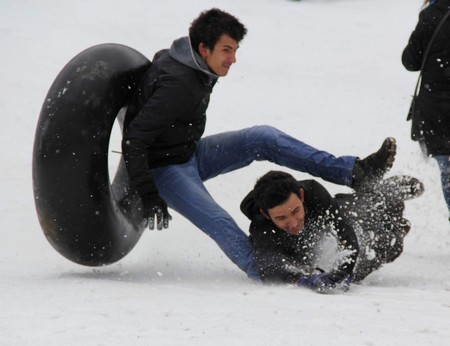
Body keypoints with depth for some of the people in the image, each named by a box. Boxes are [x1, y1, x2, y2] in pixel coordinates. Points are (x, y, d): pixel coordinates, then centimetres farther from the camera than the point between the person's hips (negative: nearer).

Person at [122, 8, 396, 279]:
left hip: (190, 155, 9)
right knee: (220, 224, -28)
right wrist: (149, 197, -33)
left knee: (263, 138, -3)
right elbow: (133, 141, -31)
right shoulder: (177, 84, -30)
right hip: (166, 171, -9)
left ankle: (353, 172, -5)